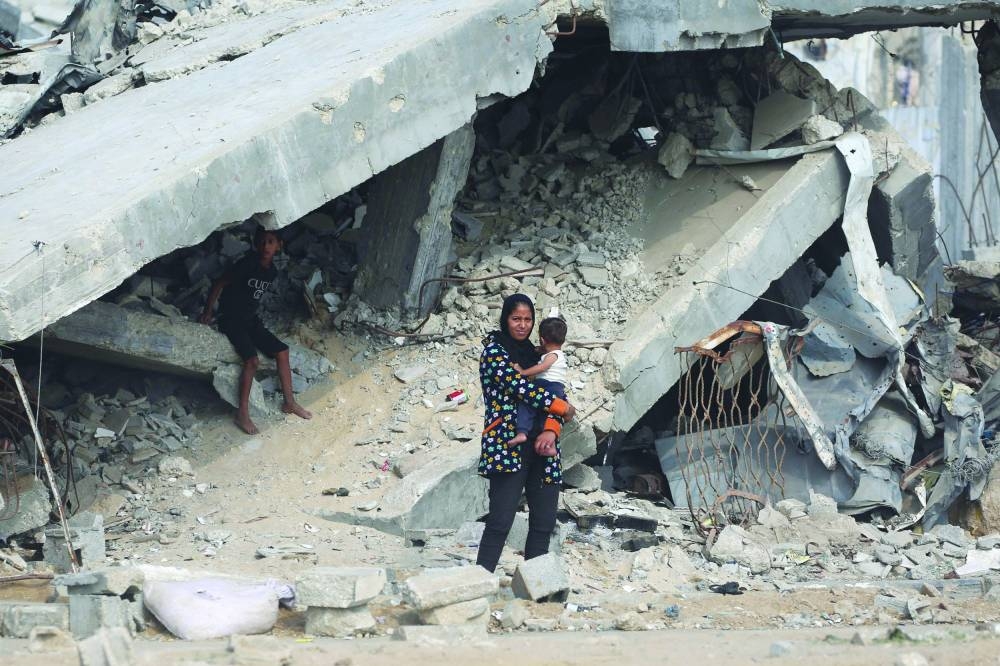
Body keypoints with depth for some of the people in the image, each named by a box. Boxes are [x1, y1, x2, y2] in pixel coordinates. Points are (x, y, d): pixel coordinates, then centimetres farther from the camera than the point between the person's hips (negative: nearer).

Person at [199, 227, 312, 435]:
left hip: (250, 320, 8)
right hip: (231, 319, -7)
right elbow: (219, 284, -13)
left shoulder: (272, 271, 3)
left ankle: (289, 402, 14)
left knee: (281, 351, 2)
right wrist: (208, 312, -10)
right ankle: (242, 413, -17)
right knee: (252, 360, -23)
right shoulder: (248, 264, -19)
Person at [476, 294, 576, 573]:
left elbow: (552, 394, 11)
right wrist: (562, 407, -3)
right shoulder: (495, 350, 1)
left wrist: (551, 430, -8)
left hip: (540, 448, 7)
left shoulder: (533, 354, 20)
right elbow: (520, 387, -12)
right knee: (500, 521, -14)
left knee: (544, 522, 2)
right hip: (507, 445, -7)